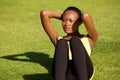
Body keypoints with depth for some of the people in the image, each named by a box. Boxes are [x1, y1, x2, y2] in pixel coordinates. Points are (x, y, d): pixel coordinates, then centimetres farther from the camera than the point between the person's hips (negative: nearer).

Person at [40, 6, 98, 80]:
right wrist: (62, 16, 36)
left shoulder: (89, 39, 26)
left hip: (83, 73, -1)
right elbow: (44, 13, 24)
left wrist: (80, 16, 27)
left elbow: (86, 16, 4)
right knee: (61, 43, -25)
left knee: (74, 40, -25)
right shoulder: (58, 40, 31)